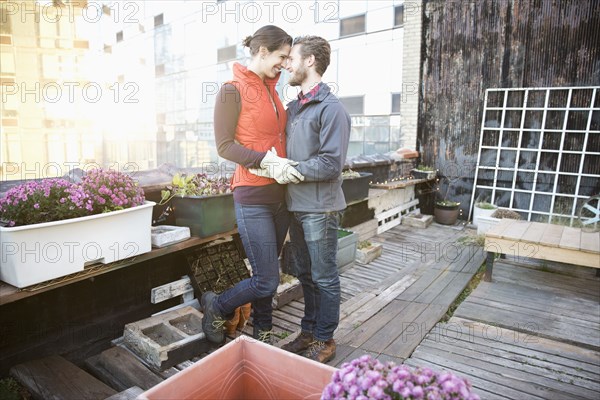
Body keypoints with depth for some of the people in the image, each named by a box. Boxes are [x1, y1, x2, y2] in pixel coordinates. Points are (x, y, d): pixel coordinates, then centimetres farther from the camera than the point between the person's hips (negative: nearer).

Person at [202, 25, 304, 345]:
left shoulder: (270, 90, 15)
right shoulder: (232, 91, -7)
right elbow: (224, 146, -11)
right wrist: (266, 161, -21)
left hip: (280, 194, 7)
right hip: (253, 197, -7)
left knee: (267, 273, 16)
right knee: (266, 281, -3)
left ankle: (262, 334, 34)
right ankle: (216, 308, 24)